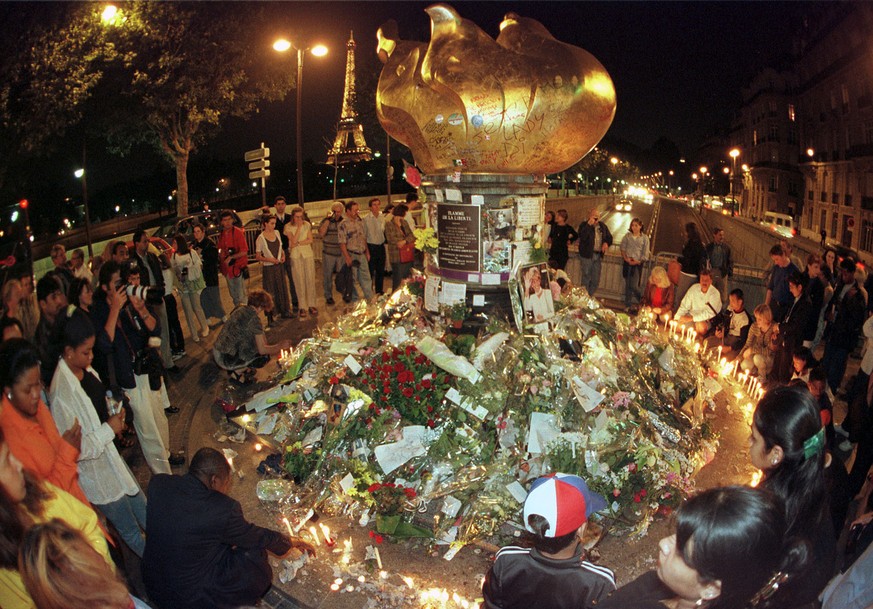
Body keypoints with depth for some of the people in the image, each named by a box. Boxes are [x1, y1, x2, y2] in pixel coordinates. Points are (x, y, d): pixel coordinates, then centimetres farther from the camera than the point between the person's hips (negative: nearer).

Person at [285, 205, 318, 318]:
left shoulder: (307, 224, 4)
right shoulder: (288, 227, -2)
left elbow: (310, 240, -1)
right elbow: (293, 241, -14)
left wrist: (298, 243, -12)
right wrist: (299, 227, -16)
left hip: (308, 254, 2)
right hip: (295, 256, -2)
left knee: (310, 280, 1)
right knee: (299, 282, -1)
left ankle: (311, 305, 10)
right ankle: (302, 307, 6)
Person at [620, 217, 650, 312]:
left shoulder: (644, 238, 0)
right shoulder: (627, 236, 5)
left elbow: (646, 253, -1)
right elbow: (623, 248, 6)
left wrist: (638, 261, -12)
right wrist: (626, 258, -9)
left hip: (638, 263, -3)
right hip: (627, 262, 3)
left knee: (634, 285, -11)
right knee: (627, 285, 8)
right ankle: (628, 304, 17)